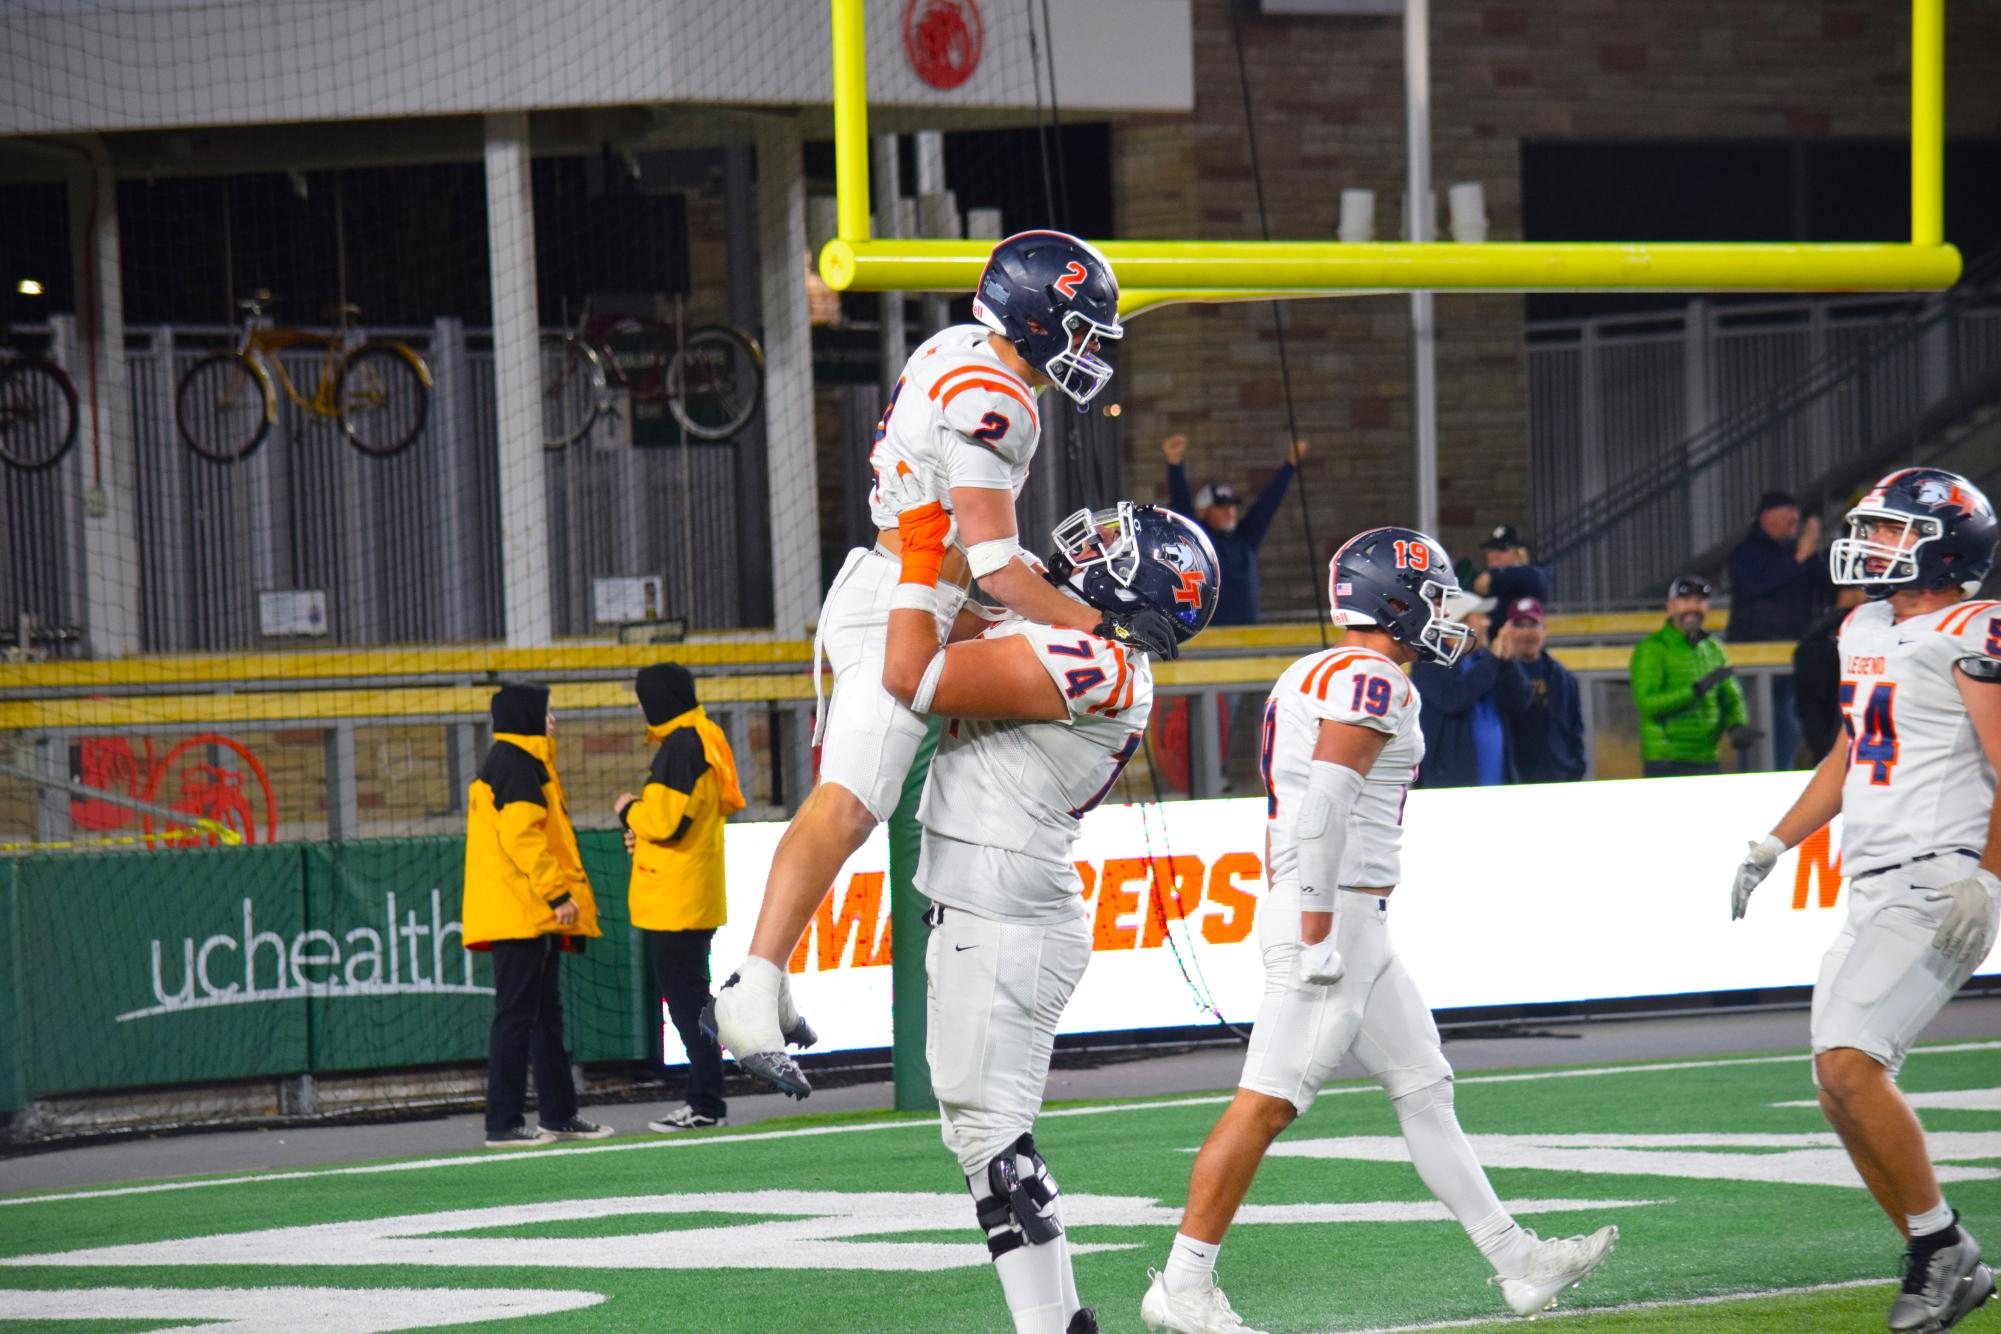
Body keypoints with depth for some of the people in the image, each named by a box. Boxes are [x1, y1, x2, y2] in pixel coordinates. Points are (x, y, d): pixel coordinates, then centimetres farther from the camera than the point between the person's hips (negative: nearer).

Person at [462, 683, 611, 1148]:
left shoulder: (522, 762, 20)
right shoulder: (514, 764, -12)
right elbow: (521, 836, -22)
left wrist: (563, 893, 21)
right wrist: (558, 893, -21)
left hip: (536, 917, 11)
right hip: (519, 914, -11)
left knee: (547, 1014, 14)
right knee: (516, 1015, -10)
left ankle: (560, 1114, 20)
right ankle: (503, 1123, -10)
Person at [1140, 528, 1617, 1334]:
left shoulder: (1313, 677, 17)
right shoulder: (1375, 681, -13)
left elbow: (1288, 813, 20)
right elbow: (1325, 803, -22)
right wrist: (1317, 928, -23)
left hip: (1346, 923, 11)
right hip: (1336, 916, -11)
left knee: (1423, 1087, 12)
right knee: (1267, 1102, -8)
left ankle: (1518, 1264, 15)